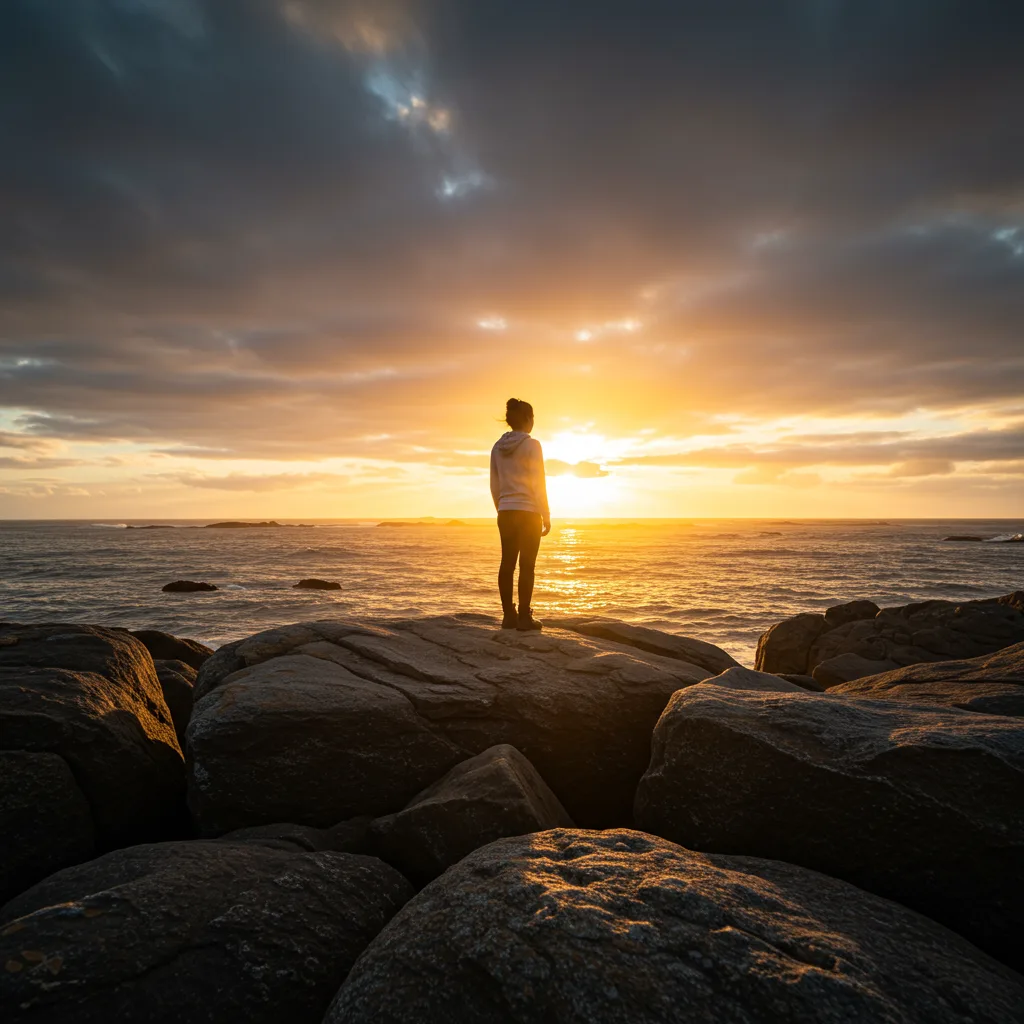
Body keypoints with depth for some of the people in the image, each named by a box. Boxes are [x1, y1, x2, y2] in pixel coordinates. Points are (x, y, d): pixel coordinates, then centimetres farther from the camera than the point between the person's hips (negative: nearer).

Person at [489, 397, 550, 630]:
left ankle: (508, 616, 12)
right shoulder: (531, 445, -9)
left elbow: (494, 486, 11)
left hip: (505, 512, 6)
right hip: (528, 512, -6)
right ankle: (524, 617, 0)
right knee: (526, 565, -2)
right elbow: (537, 483, -12)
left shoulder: (497, 447, 8)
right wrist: (546, 515, -7)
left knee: (507, 563, 7)